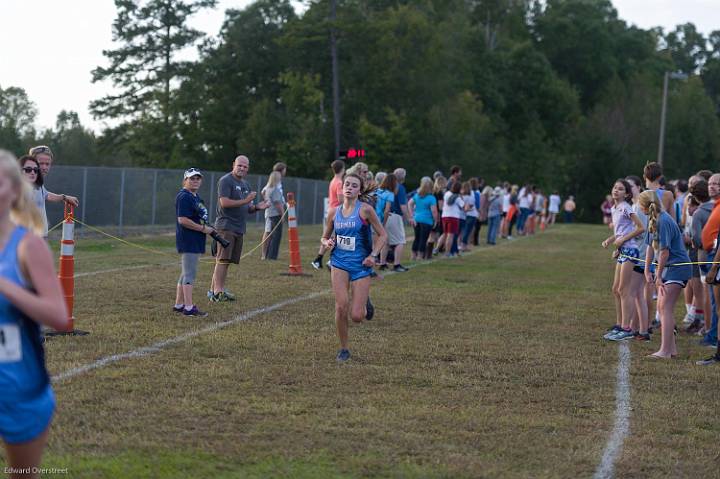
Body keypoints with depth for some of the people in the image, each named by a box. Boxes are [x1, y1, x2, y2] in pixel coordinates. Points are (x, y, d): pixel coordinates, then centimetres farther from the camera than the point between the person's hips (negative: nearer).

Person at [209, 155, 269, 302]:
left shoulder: (245, 184, 21)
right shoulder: (225, 181, -7)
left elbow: (246, 208, 27)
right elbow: (224, 202, -18)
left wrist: (256, 207, 6)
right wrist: (245, 201, -20)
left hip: (239, 228, 9)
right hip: (226, 226, -8)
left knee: (226, 260, 8)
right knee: (223, 260, -12)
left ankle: (213, 290, 12)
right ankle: (218, 291, -15)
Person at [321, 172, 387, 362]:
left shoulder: (365, 210, -6)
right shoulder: (334, 212, 5)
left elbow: (382, 235, 0)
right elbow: (325, 237, 17)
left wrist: (373, 255, -11)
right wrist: (328, 243, -5)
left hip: (361, 265, -2)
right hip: (339, 263, 2)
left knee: (356, 316, -6)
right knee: (341, 306, -13)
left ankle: (365, 303, 32)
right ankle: (344, 348, 5)